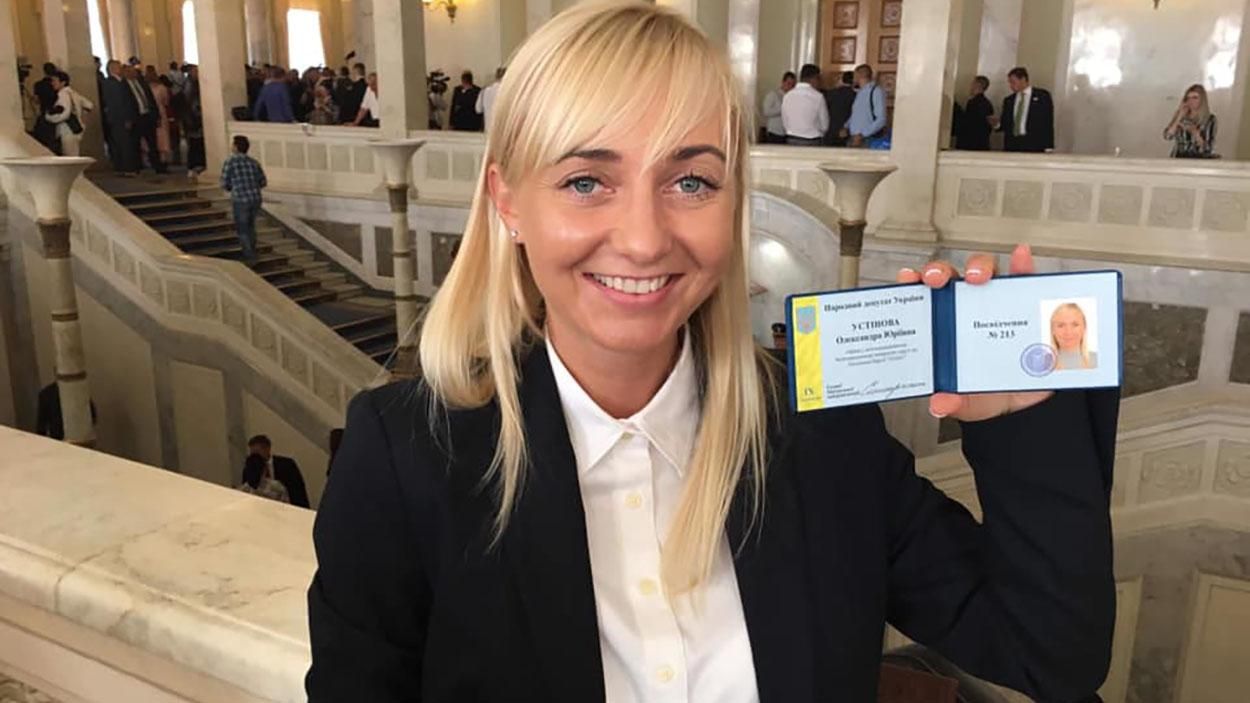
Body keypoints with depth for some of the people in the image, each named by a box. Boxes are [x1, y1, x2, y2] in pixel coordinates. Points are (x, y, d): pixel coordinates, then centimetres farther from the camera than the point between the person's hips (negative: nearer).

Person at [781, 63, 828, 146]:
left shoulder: (787, 96, 1)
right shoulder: (818, 97, -9)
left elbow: (785, 122, 7)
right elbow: (824, 125, -2)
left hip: (791, 141, 4)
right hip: (811, 142, -4)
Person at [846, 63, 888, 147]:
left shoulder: (876, 91, -8)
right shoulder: (859, 92, 14)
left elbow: (881, 119, -13)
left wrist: (862, 135, -16)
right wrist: (846, 127, 5)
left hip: (866, 141, -7)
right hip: (853, 139, 7)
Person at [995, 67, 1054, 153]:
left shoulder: (1042, 96, 4)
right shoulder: (1008, 100, 16)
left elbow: (1048, 123, 0)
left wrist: (1048, 149, -8)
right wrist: (997, 123, -7)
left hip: (1033, 147, -4)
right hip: (1011, 146, 4)